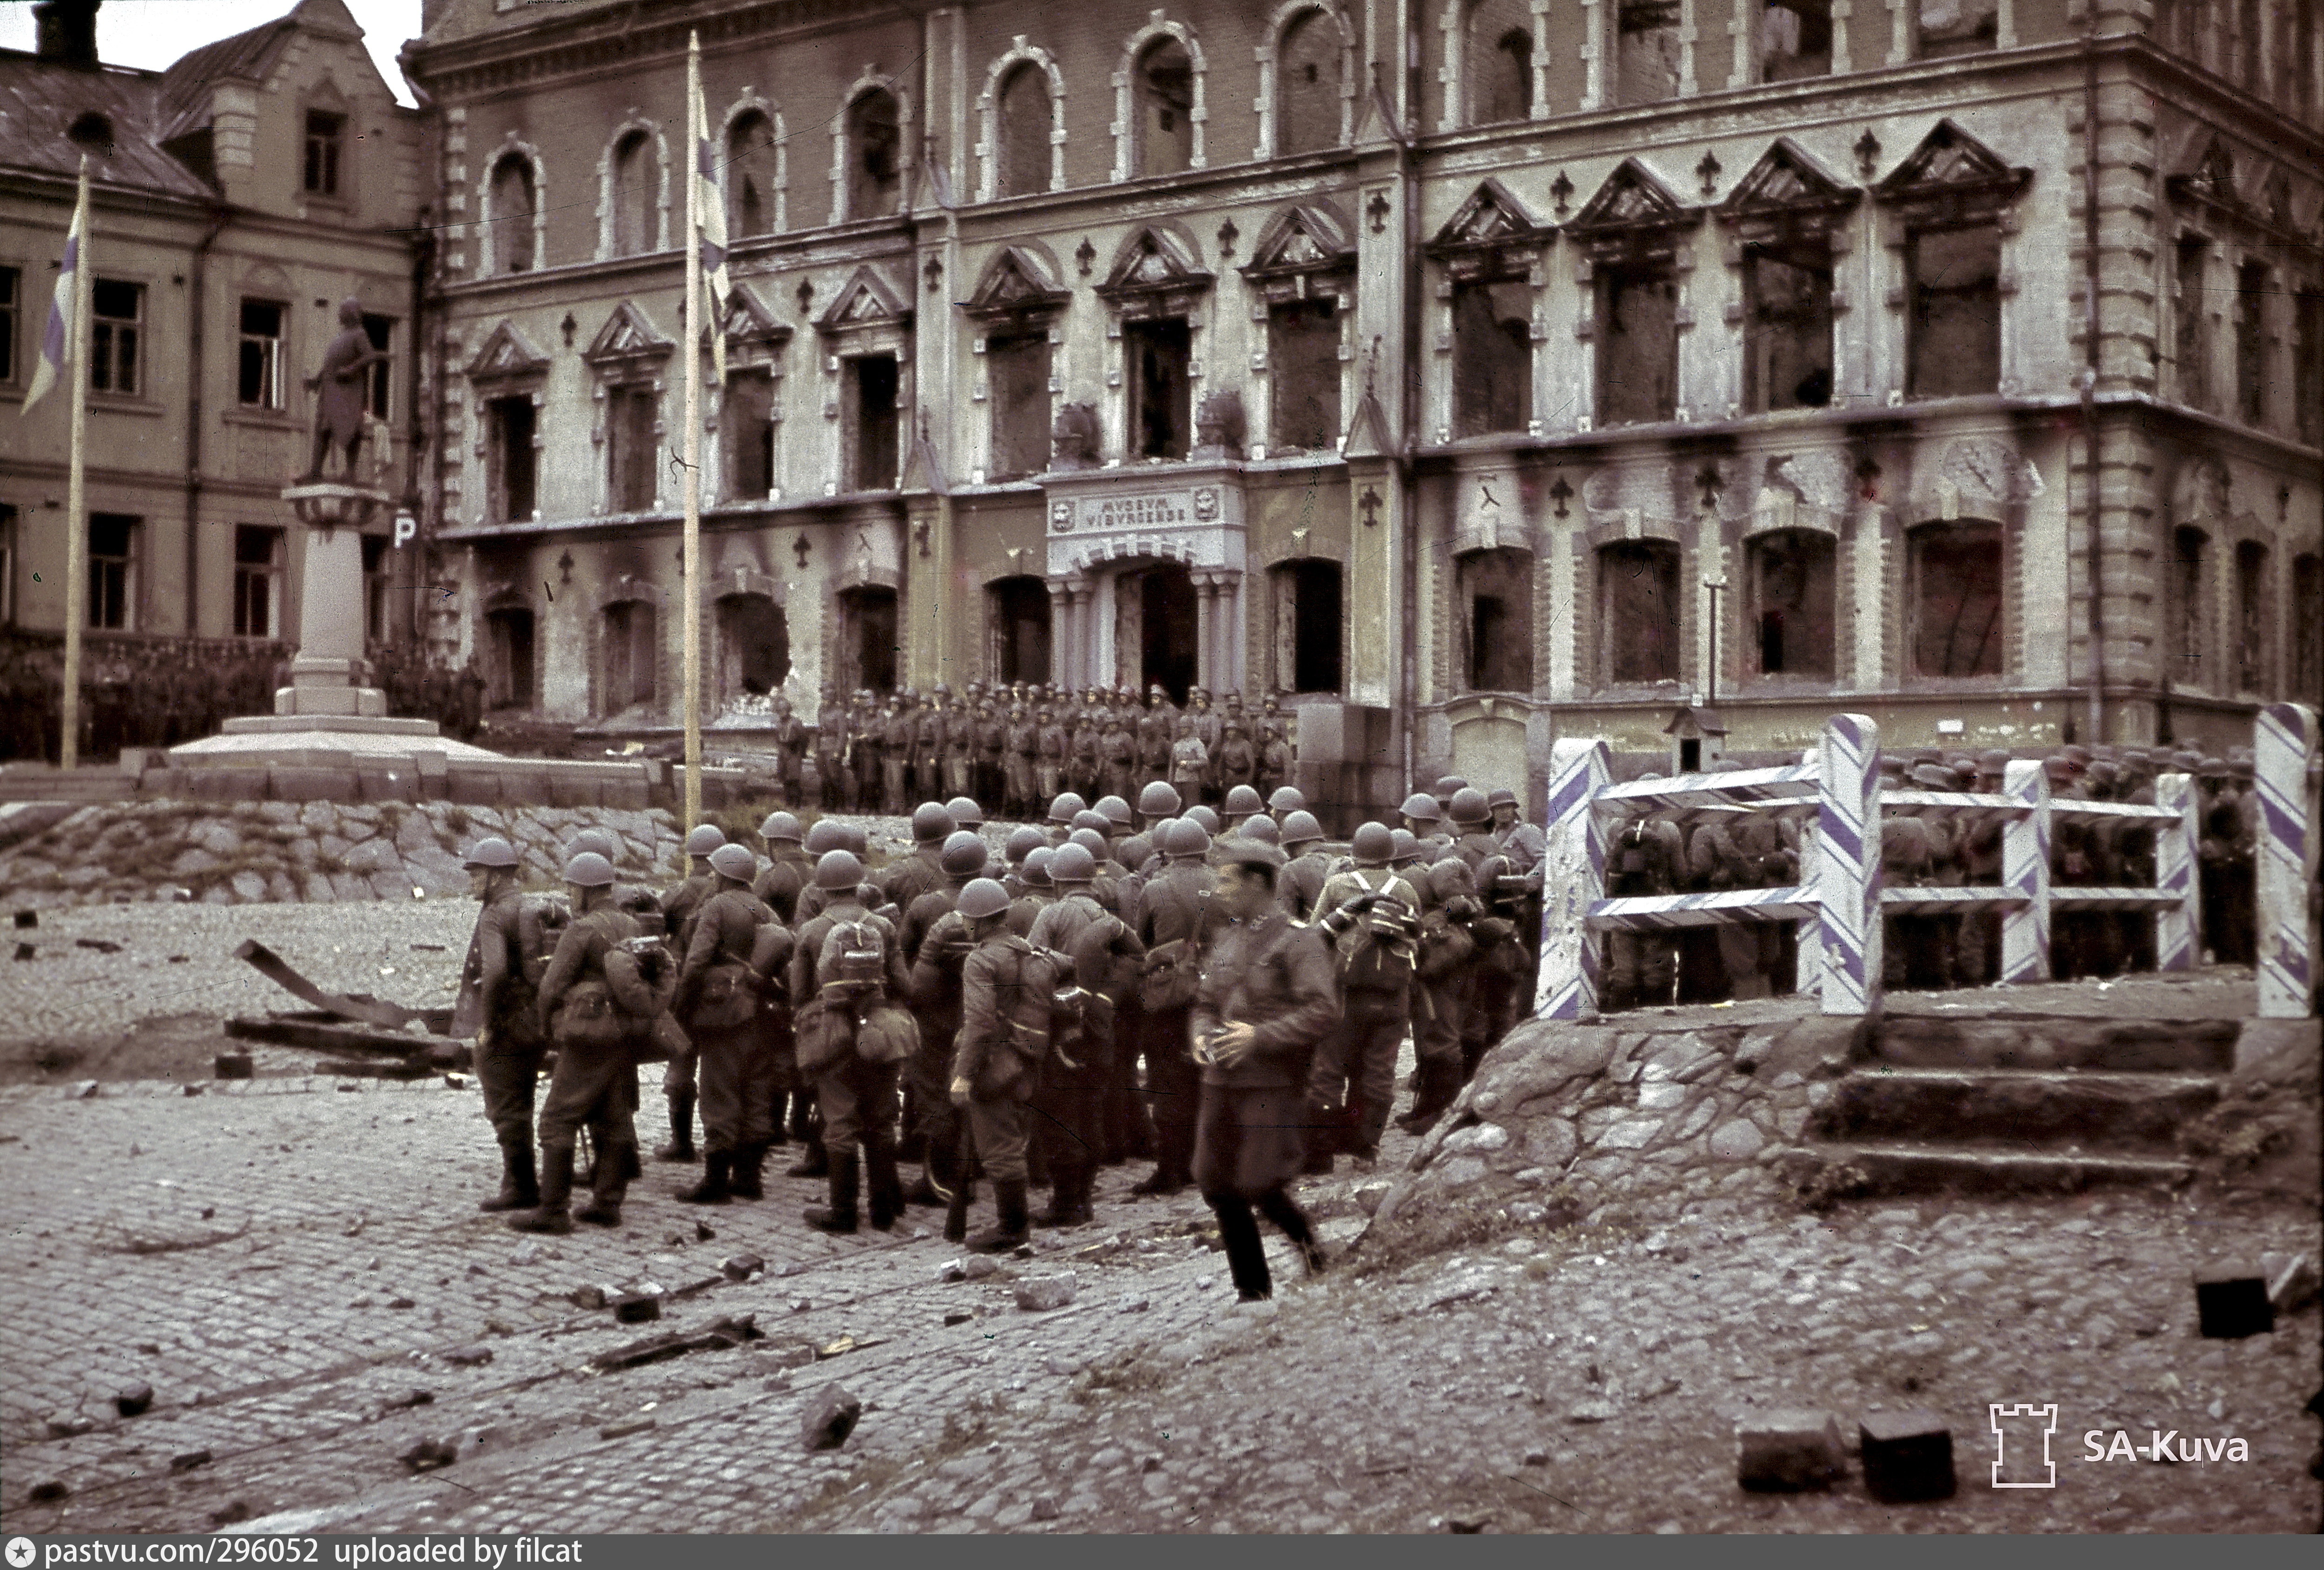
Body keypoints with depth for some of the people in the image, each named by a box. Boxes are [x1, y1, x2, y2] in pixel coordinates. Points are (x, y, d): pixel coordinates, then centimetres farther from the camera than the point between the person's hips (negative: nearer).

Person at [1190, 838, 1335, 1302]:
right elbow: (1205, 1003, 24)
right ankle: (1252, 1290, 18)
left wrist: (1260, 1037, -21)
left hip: (1271, 1084, -7)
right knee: (1217, 1187, 6)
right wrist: (1201, 1036, 2)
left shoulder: (1295, 941, -8)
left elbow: (1322, 1012, -16)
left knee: (1261, 1186, -11)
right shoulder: (1226, 941, 14)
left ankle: (1306, 1238, 21)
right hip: (1221, 1081, 7)